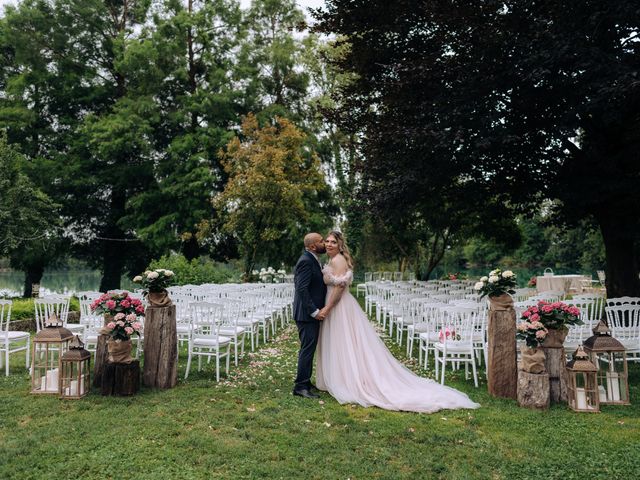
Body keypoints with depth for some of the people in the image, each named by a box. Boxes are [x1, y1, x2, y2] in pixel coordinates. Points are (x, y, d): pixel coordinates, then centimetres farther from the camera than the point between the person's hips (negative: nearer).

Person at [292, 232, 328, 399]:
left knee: (309, 349, 16)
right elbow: (302, 289, -24)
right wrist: (314, 311, -21)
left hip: (312, 313, 10)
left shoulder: (312, 260, 13)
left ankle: (305, 382, 26)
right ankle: (301, 386, 5)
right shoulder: (306, 261, -18)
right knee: (307, 349, -4)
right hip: (307, 314, -10)